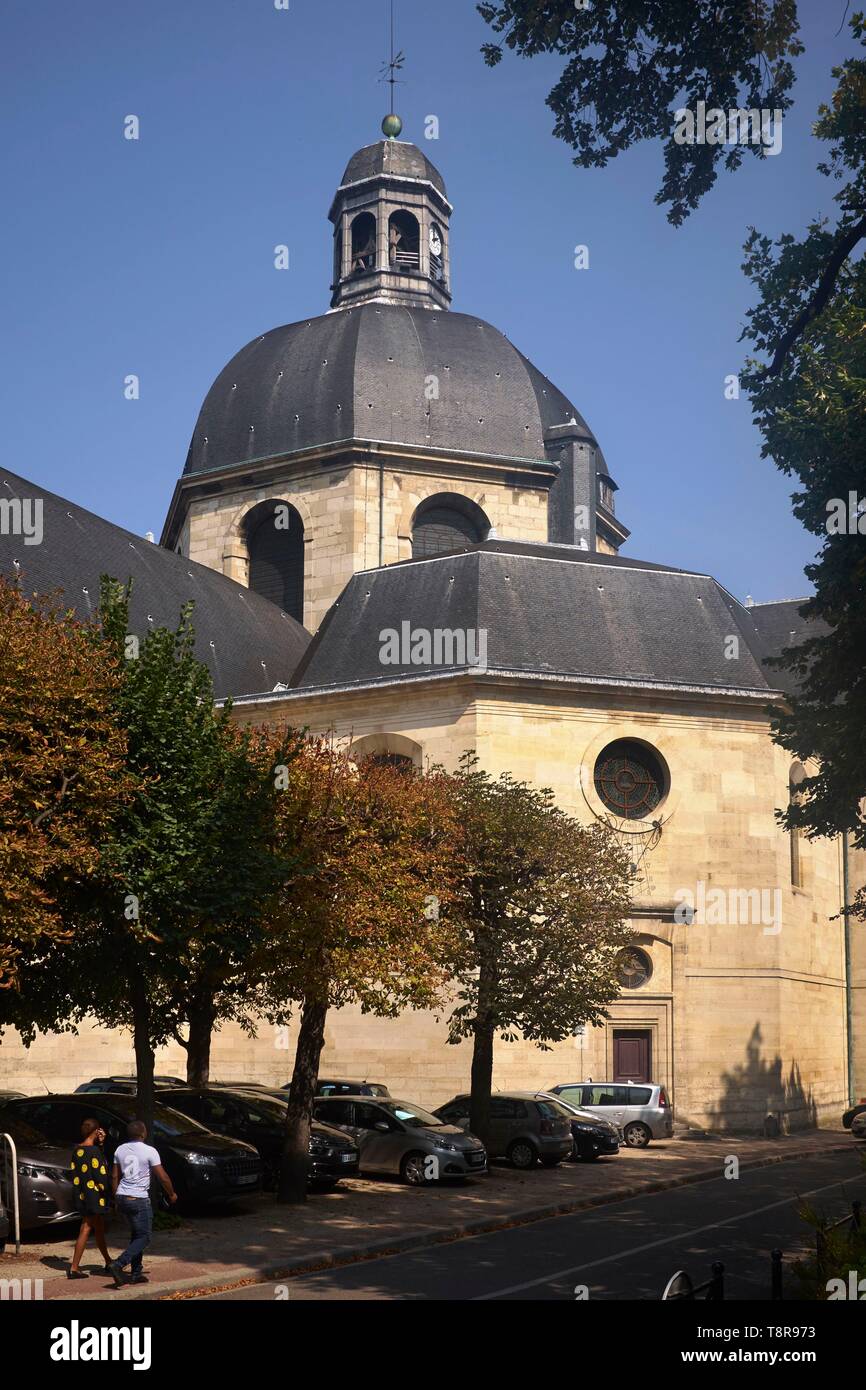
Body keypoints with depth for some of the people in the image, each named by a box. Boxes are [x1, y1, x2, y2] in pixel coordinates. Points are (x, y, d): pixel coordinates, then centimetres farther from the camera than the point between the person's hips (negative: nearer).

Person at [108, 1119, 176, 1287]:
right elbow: (163, 1177, -7)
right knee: (144, 1237, -1)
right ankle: (118, 1264, -19)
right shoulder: (149, 1151, -11)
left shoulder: (120, 1150, 6)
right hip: (140, 1199, -7)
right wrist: (172, 1194, 8)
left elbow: (115, 1176, 12)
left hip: (122, 1197, 7)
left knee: (136, 1234, 19)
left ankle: (137, 1273, 17)